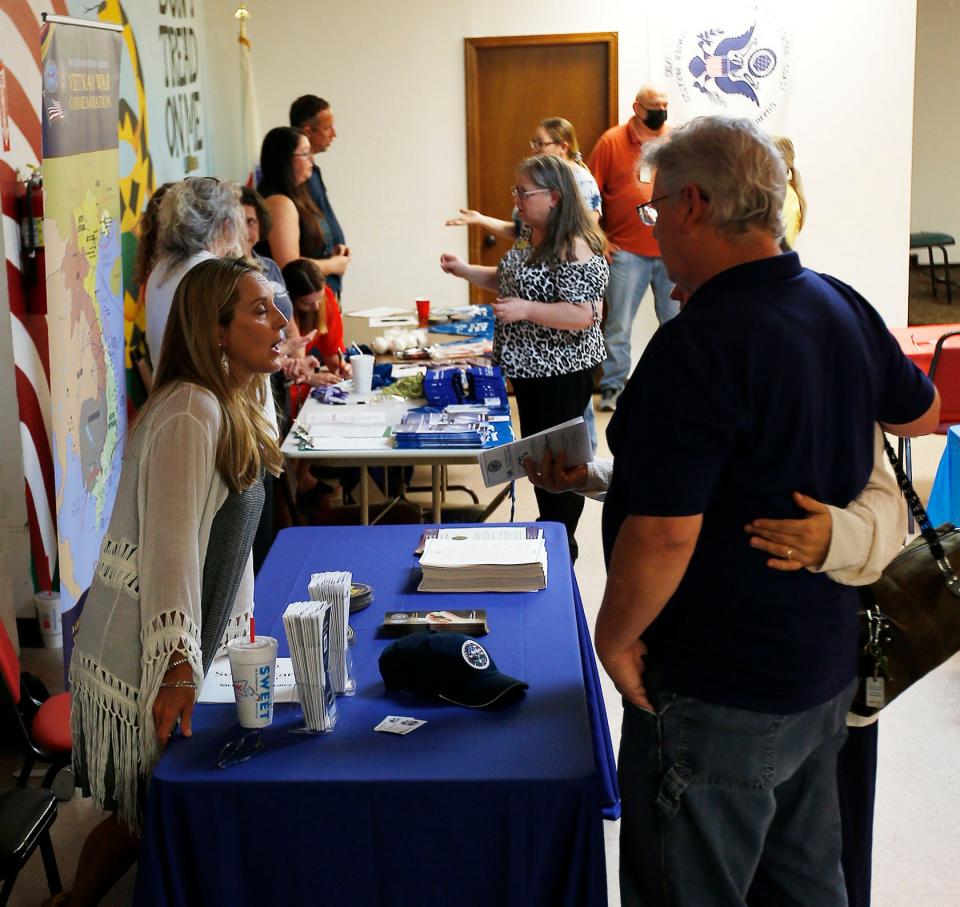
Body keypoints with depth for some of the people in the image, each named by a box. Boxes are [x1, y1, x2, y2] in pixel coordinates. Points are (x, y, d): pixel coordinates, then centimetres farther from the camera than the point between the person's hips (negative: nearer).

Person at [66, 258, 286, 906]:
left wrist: (234, 627, 18)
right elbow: (168, 544, -26)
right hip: (145, 658, -9)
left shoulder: (236, 406, 11)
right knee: (145, 815, 3)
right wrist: (178, 666, -28)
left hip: (188, 647, 9)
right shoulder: (190, 411, -20)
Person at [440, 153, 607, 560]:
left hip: (562, 373, -10)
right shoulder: (528, 237, 7)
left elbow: (584, 315, -28)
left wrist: (525, 310, -31)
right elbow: (507, 279, 21)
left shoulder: (575, 249, -23)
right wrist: (465, 270, 8)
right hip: (529, 366, 10)